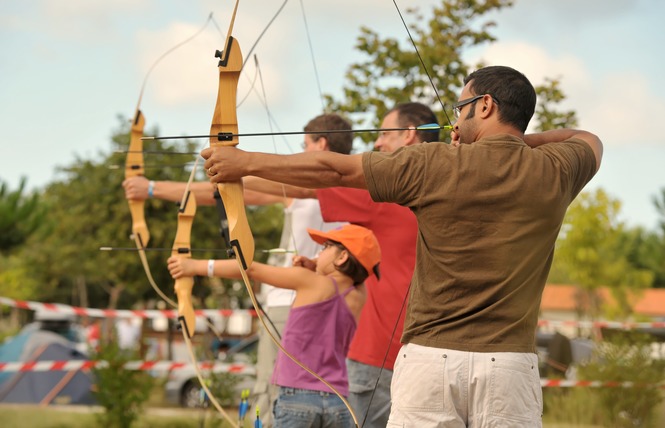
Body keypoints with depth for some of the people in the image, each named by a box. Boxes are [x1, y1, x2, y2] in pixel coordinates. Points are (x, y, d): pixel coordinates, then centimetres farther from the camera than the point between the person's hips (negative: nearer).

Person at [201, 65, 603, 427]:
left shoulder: (433, 167, -2)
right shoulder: (553, 172, 3)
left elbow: (332, 170, 5)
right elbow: (590, 141, 28)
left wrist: (245, 161, 15)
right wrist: (516, 141, 21)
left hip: (430, 359, -1)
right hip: (509, 365, 1)